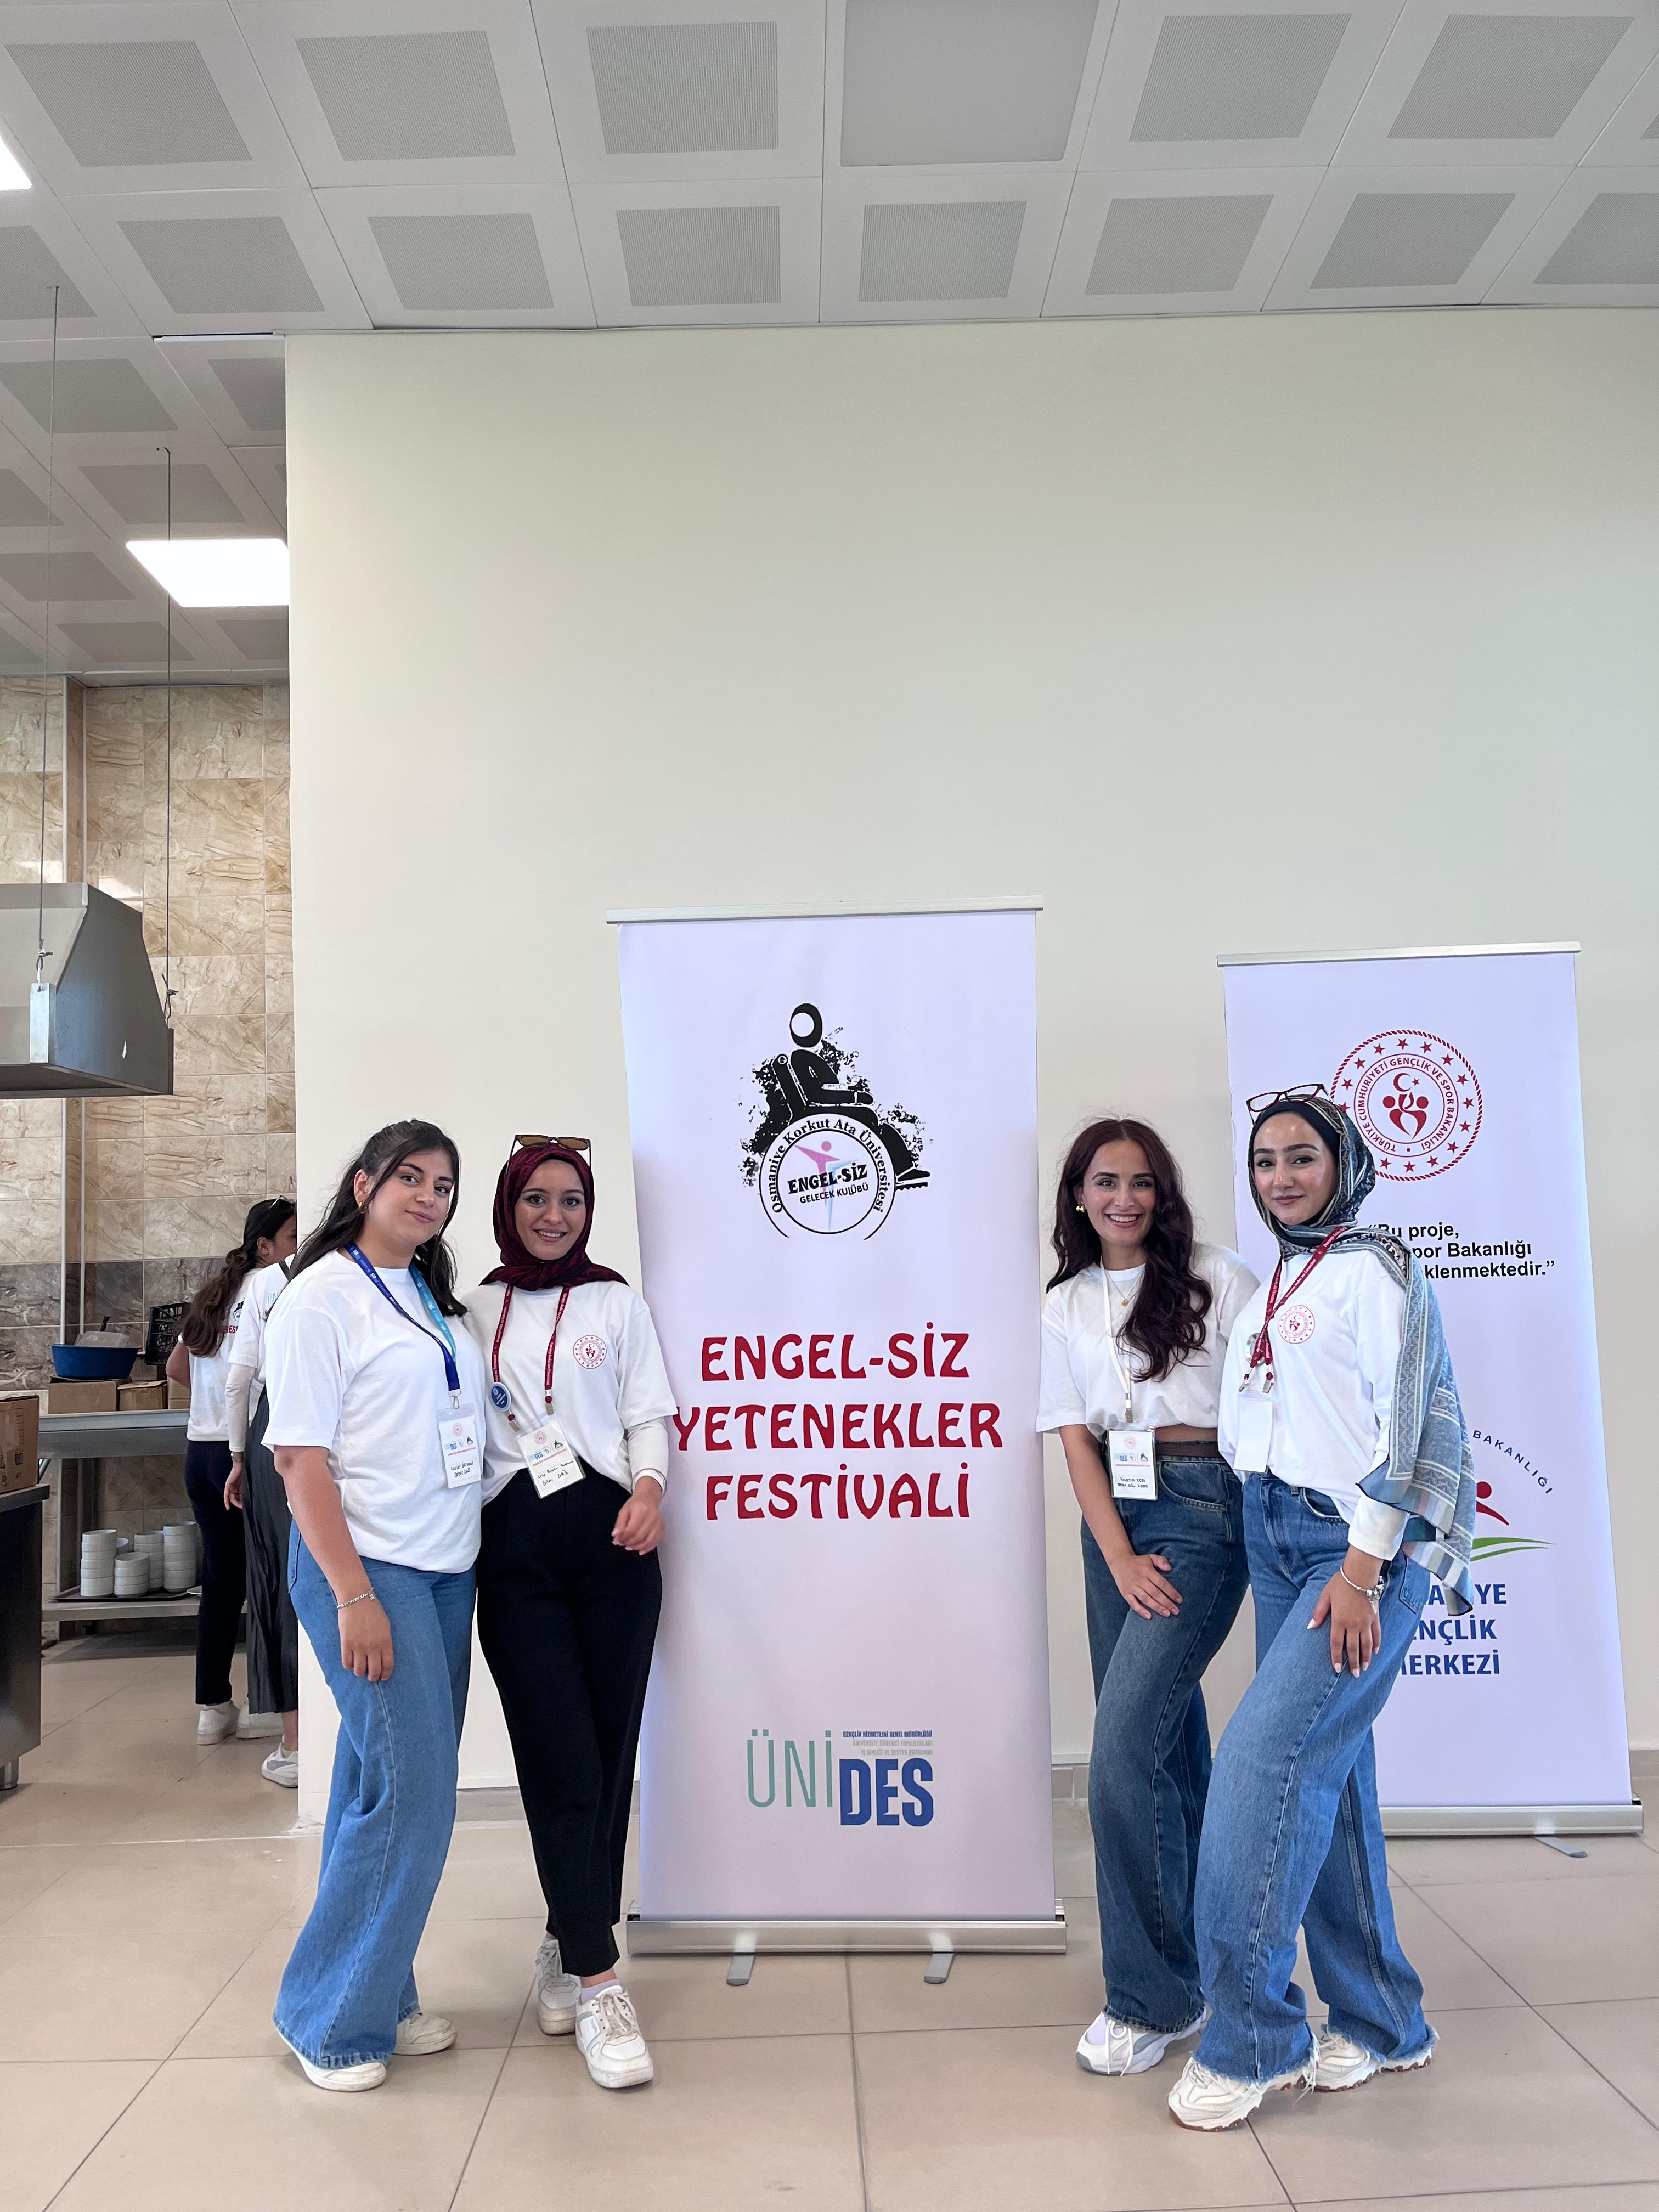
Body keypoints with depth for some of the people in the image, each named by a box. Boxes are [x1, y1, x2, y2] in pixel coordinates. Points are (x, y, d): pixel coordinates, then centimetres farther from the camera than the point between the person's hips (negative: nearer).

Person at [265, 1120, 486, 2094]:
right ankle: (332, 2018, 11)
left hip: (446, 1571, 7)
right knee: (408, 1793, -6)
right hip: (367, 1567, -7)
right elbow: (301, 1457, -12)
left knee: (386, 1787, 14)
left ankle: (382, 1997, 26)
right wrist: (354, 1596, -18)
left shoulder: (439, 1301, 14)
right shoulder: (322, 1299, -8)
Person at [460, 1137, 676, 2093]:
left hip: (610, 1537, 0)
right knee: (563, 1763, -5)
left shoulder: (617, 1301, 9)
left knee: (607, 1756, 4)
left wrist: (649, 1489, -14)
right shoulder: (474, 1310, 11)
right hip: (515, 1547, 0)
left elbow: (649, 1416, 5)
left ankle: (569, 1946, 25)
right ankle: (595, 1982, 3)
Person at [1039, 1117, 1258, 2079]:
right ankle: (1191, 1966, 28)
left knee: (1124, 1753, -11)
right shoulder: (1066, 1307, 11)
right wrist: (1120, 1560, -5)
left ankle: (1151, 1997, 3)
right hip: (1113, 1521, 5)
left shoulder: (1218, 1279, 0)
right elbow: (1077, 1441, 5)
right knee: (1169, 1746, 12)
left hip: (1202, 1510, -4)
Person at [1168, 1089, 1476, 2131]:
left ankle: (1247, 2038, -2)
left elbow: (1401, 1422, -13)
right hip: (1277, 1537, 7)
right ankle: (1381, 2020, 23)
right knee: (1328, 1770, 9)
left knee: (1267, 1752, -14)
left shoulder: (1376, 1267, -7)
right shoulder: (1273, 1287, 16)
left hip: (1363, 1546, -7)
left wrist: (1363, 1567, -19)